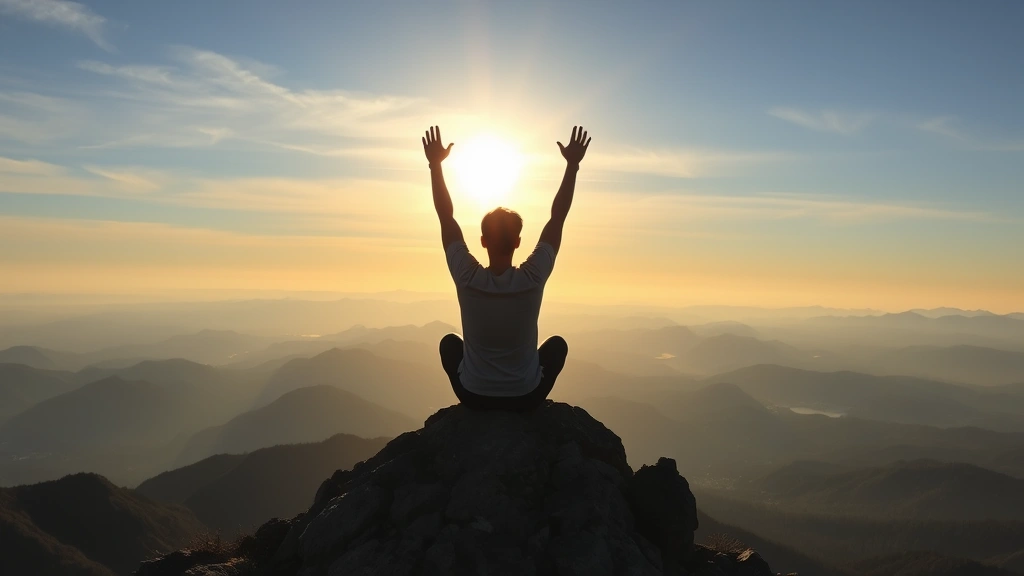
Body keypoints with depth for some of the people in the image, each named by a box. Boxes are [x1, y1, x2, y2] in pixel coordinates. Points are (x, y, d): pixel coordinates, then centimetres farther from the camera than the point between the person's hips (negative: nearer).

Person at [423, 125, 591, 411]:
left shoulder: (467, 279, -19)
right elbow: (558, 218, -10)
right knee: (557, 344, 26)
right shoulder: (533, 279, -20)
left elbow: (446, 218, -9)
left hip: (473, 396, 1)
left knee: (449, 342, 29)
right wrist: (573, 164, -5)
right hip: (526, 397, 0)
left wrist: (435, 164, -4)